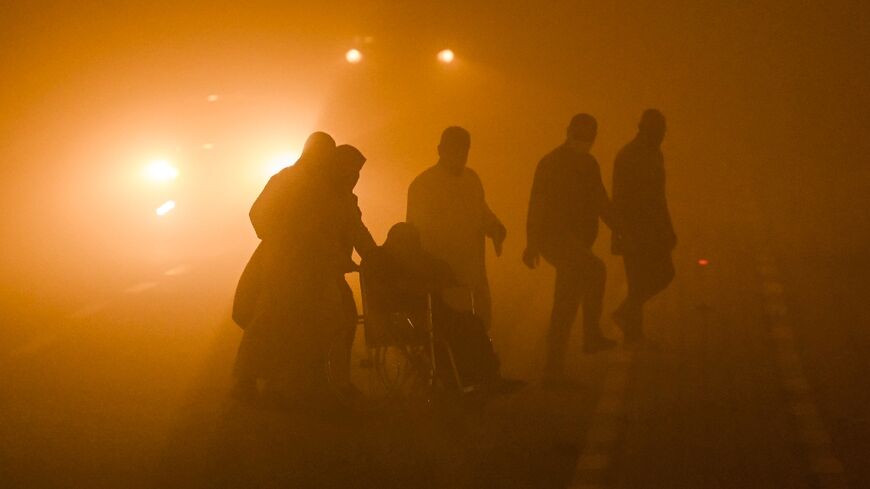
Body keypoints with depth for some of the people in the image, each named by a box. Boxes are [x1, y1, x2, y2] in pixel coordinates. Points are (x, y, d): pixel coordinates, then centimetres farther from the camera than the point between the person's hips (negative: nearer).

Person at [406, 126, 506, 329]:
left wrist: (495, 228, -1)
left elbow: (482, 211, 21)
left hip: (474, 273, 6)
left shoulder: (471, 179, 8)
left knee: (481, 323, 10)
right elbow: (414, 233, -9)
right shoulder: (422, 185, -10)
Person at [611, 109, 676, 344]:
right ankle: (633, 336, 5)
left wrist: (668, 228, 19)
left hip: (651, 229, 8)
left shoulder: (654, 153, 12)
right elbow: (619, 198, -18)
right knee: (639, 281, -5)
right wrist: (619, 234, -22)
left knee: (664, 274, 8)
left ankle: (625, 313, 21)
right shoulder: (626, 157, -14)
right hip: (634, 230, -8)